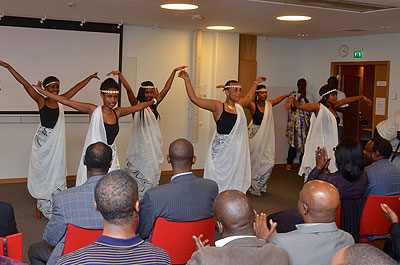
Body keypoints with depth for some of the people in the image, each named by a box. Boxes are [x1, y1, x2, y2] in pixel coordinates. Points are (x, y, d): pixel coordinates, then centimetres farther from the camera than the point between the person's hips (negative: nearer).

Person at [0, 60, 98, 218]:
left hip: (57, 143, 2)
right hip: (42, 141, -2)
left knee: (56, 173, 5)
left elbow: (77, 87, 11)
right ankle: (41, 205, 20)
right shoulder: (40, 100, -3)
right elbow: (24, 83, -6)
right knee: (41, 172, 7)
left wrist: (91, 77, 19)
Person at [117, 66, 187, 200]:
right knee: (141, 173, -6)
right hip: (141, 144, -6)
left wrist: (174, 71, 9)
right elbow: (129, 89, -16)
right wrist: (120, 75, -28)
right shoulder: (137, 105, -2)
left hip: (154, 143, 6)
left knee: (153, 172, 8)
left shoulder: (153, 105, 11)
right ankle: (138, 201, 1)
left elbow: (166, 89, 10)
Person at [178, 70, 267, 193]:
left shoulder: (239, 106, 13)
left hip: (237, 150, 6)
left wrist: (256, 82, 48)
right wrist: (187, 80, -10)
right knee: (219, 180, -3)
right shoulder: (217, 106, -5)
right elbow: (194, 98, -8)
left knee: (235, 180, 7)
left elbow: (249, 97, 36)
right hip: (221, 149, -6)